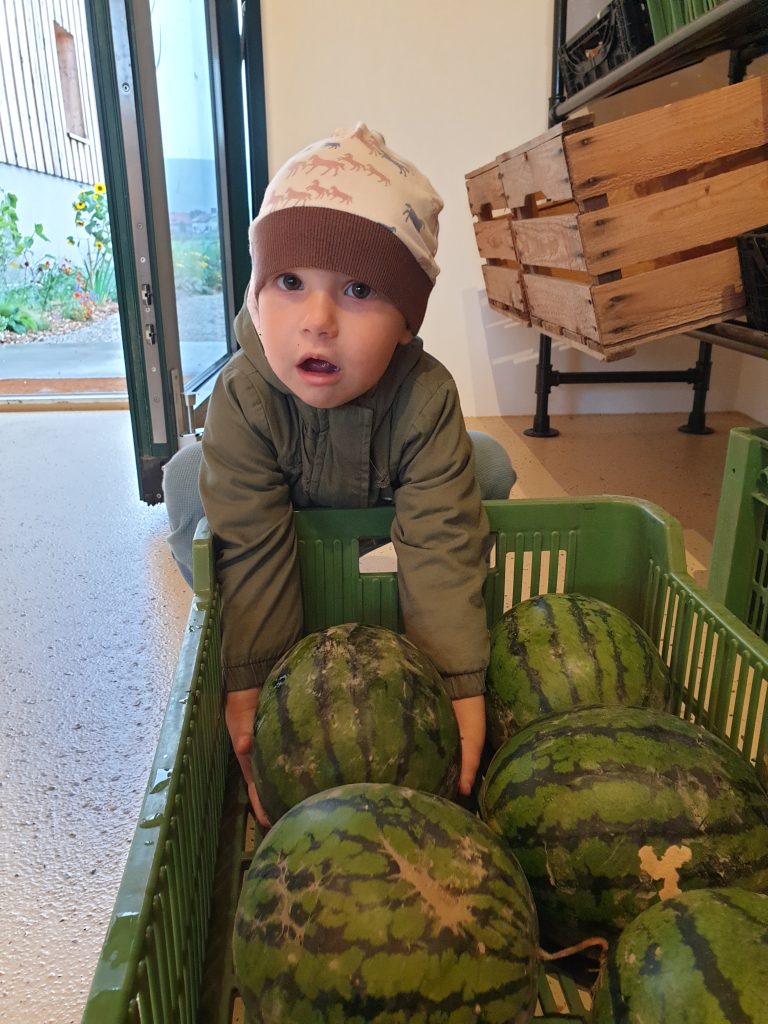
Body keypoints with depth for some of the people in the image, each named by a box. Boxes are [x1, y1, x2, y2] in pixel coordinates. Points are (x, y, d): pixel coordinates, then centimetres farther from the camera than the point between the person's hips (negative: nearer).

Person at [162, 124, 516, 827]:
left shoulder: (425, 394, -36)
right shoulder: (242, 398, -36)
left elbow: (439, 542, -37)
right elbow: (253, 547, -35)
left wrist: (457, 683, -41)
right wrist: (249, 680, -37)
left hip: (386, 503, 1)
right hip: (283, 504, 0)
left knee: (489, 463, -16)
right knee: (189, 479, -23)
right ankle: (229, 623, 0)